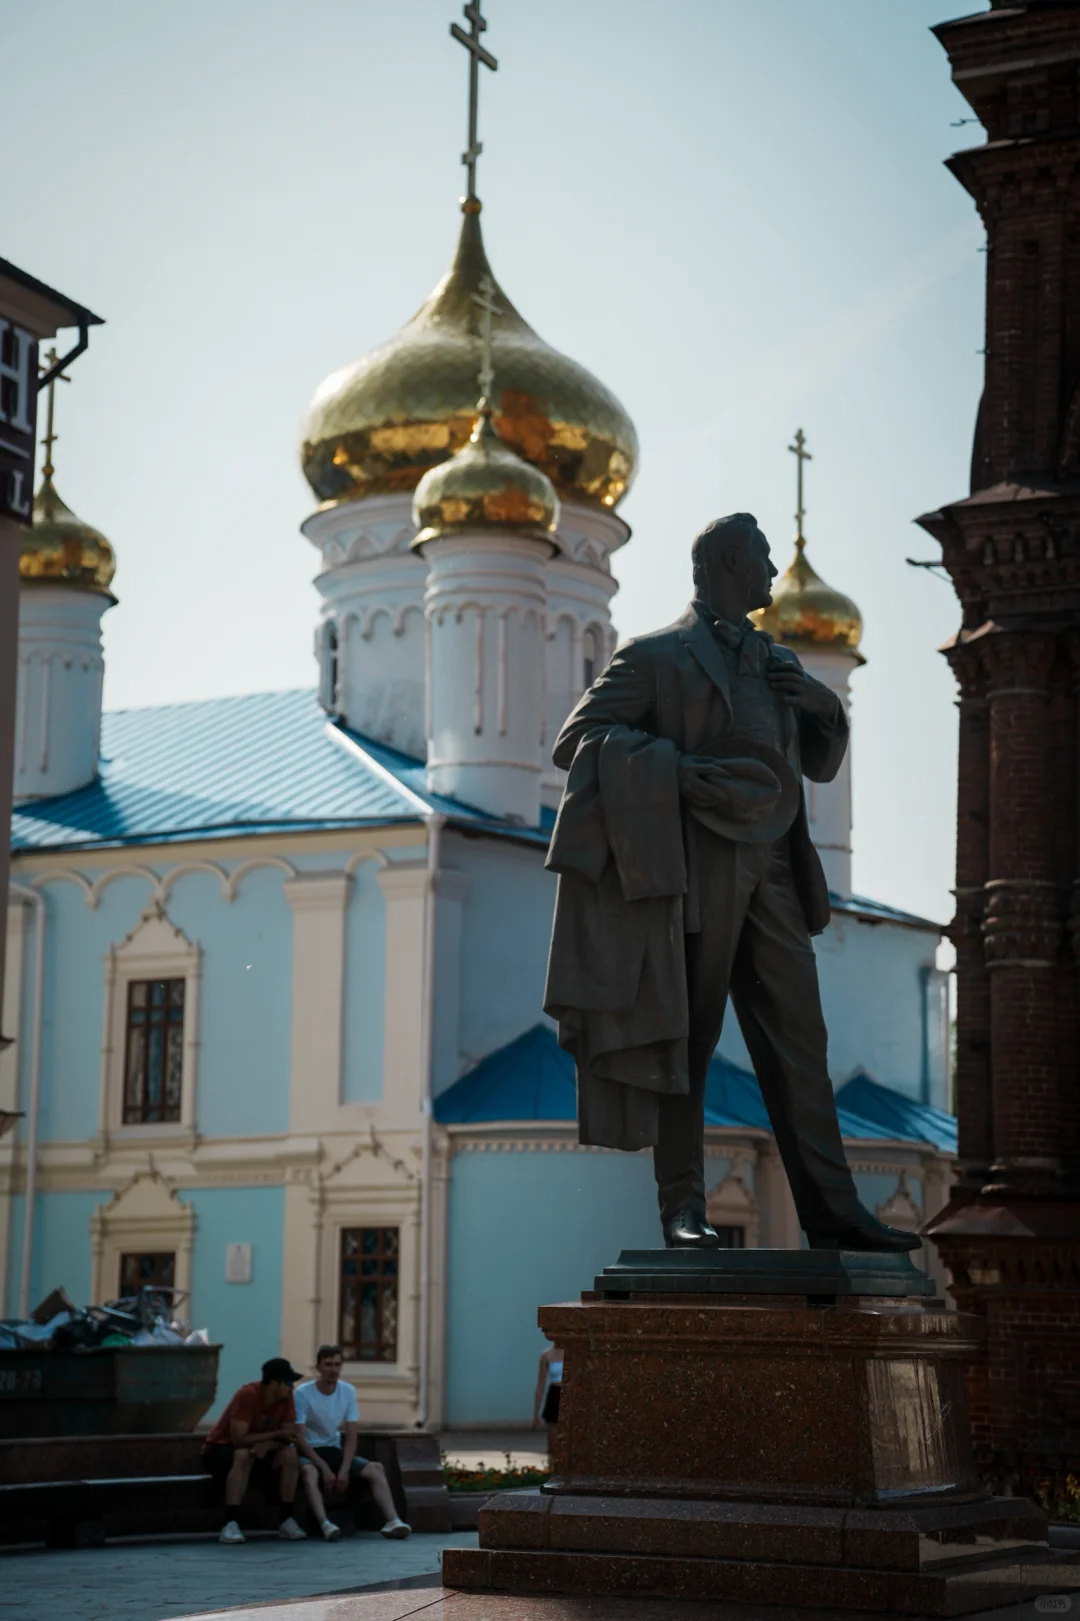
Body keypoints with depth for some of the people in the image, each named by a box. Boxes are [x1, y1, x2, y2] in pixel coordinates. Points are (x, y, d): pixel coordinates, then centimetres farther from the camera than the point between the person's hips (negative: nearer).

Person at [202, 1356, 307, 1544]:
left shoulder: (286, 1397, -10)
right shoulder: (247, 1395, -28)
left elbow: (287, 1437, -10)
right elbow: (239, 1439, -31)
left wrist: (267, 1444, -30)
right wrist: (276, 1434, -29)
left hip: (260, 1450, 5)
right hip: (220, 1450, -5)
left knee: (289, 1454, -21)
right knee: (243, 1455, -38)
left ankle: (286, 1521, -15)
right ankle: (231, 1524, -40)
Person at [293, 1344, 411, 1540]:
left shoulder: (348, 1391, 1)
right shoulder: (302, 1393, -13)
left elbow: (351, 1436, 0)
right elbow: (299, 1438, -16)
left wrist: (344, 1470, -15)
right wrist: (324, 1468, -24)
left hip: (334, 1451, 5)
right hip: (308, 1452, -5)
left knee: (376, 1469, -16)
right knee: (309, 1472, -40)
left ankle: (392, 1521, -30)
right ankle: (325, 1524, -54)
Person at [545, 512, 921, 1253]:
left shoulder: (778, 662, 22)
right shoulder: (656, 656, 2)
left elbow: (822, 765, 28)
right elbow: (576, 740, -6)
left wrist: (823, 704, 6)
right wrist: (686, 773, -17)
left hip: (770, 873, 6)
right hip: (695, 869, -6)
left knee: (800, 1038, 0)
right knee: (687, 1038, -3)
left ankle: (832, 1210, 0)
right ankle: (683, 1207, 2)